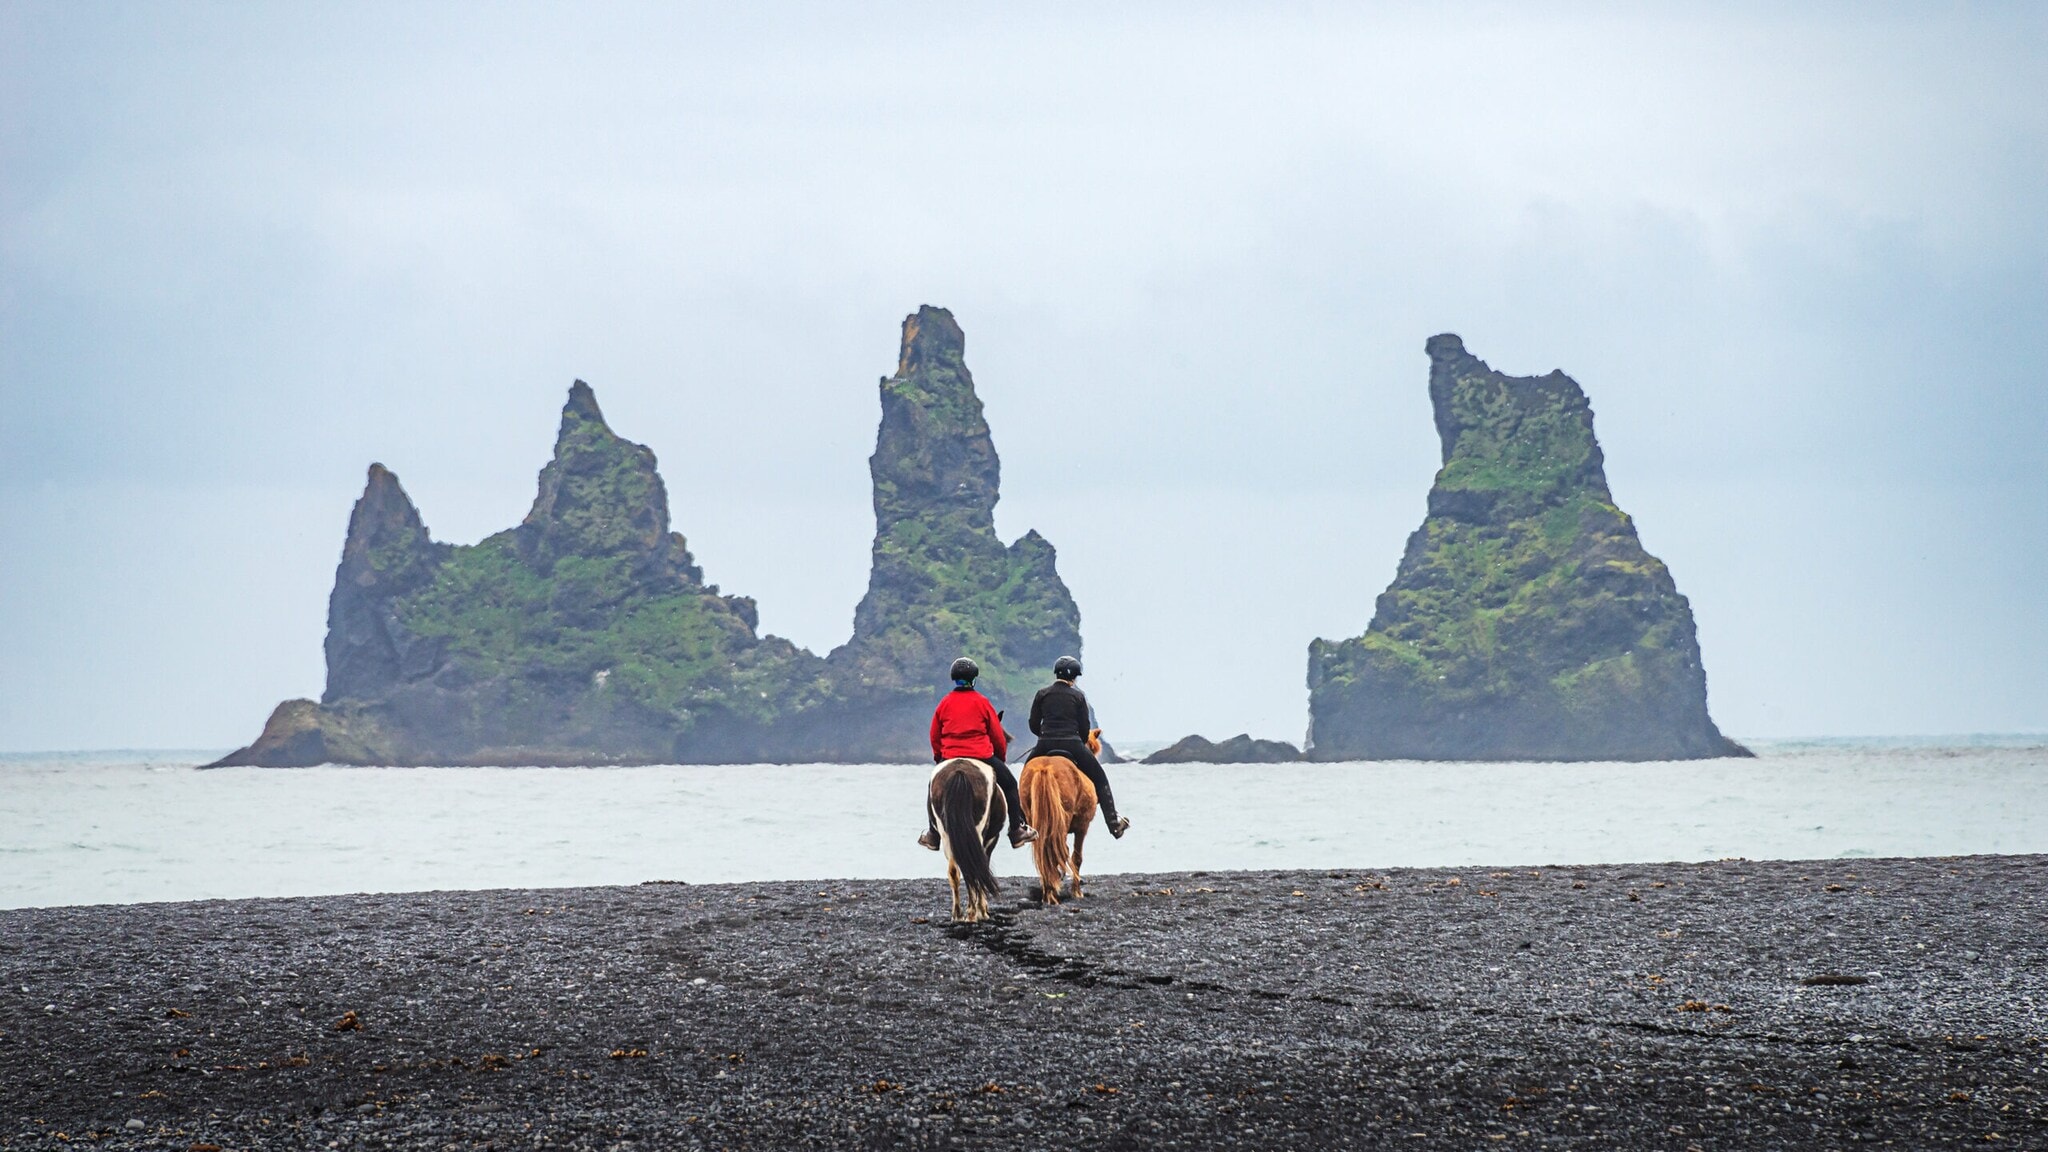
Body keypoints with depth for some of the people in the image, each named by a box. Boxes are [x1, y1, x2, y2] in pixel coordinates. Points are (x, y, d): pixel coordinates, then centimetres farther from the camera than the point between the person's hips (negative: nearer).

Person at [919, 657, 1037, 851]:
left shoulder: (945, 703, 5)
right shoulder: (981, 702, -2)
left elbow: (934, 736, 12)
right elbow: (997, 734, 3)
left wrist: (939, 756, 29)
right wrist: (1001, 754, 21)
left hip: (949, 758, 2)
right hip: (982, 755, -2)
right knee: (1009, 784, 15)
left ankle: (933, 834, 20)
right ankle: (1017, 830, 12)